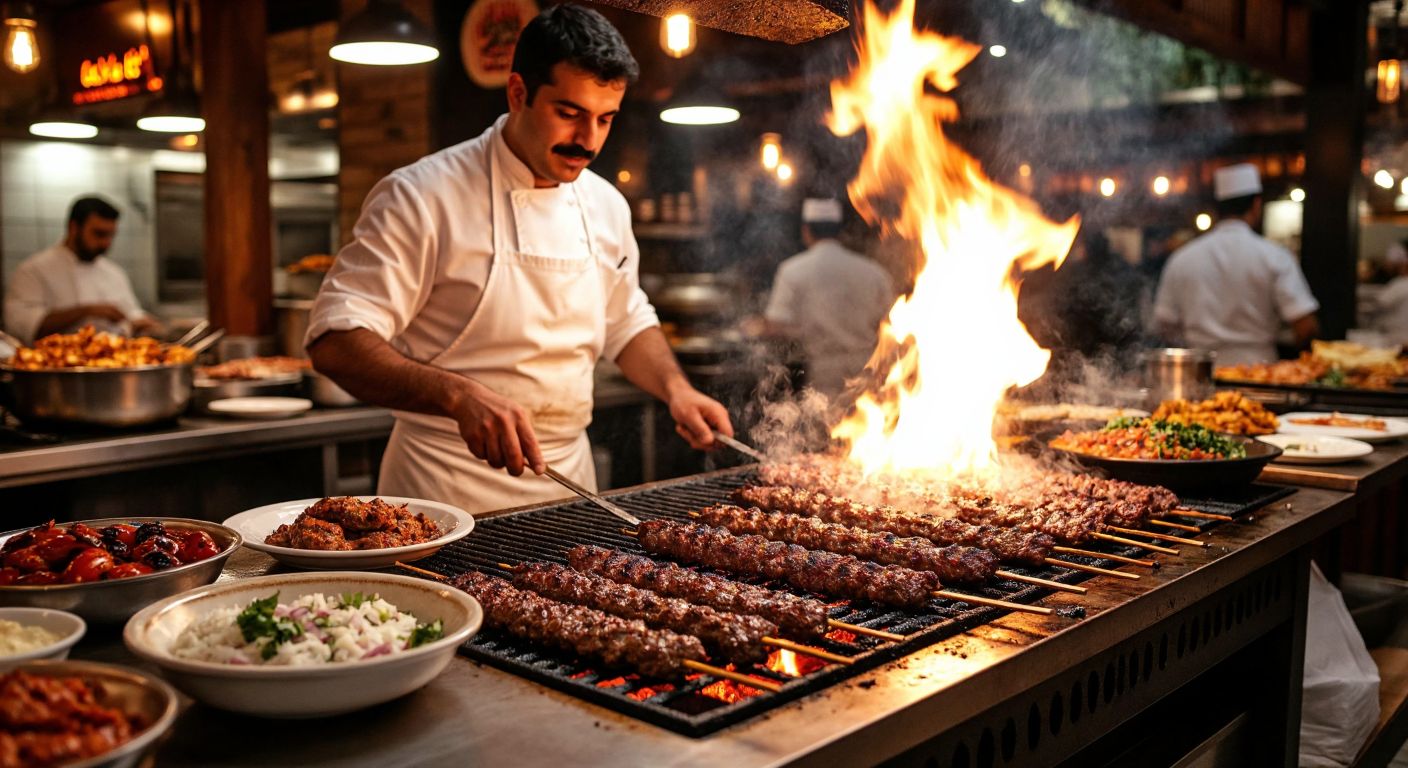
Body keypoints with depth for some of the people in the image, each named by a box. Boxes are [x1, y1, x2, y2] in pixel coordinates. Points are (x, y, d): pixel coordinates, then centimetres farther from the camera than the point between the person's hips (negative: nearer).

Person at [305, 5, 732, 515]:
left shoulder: (606, 205, 5)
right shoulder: (422, 197, -15)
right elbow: (335, 342, -21)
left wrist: (675, 388, 0)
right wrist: (459, 395, -36)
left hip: (569, 475, 6)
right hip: (450, 488, -5)